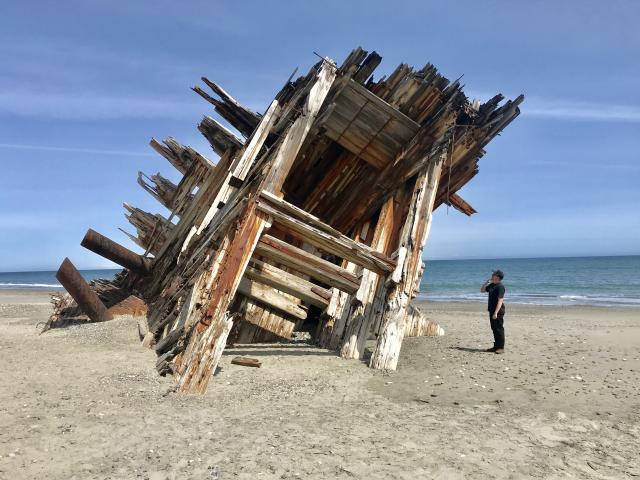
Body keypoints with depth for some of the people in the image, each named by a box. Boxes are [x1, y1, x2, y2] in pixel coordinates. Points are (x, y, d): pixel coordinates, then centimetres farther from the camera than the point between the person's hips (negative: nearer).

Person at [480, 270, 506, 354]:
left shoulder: (500, 287, -16)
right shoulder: (491, 285, 11)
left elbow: (500, 300, -21)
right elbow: (482, 290, 22)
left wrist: (496, 313, -25)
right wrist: (487, 281, 8)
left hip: (498, 312, -9)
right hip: (492, 311, 9)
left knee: (499, 329, -2)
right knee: (494, 329, 14)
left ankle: (501, 347, 4)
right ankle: (496, 346, 22)